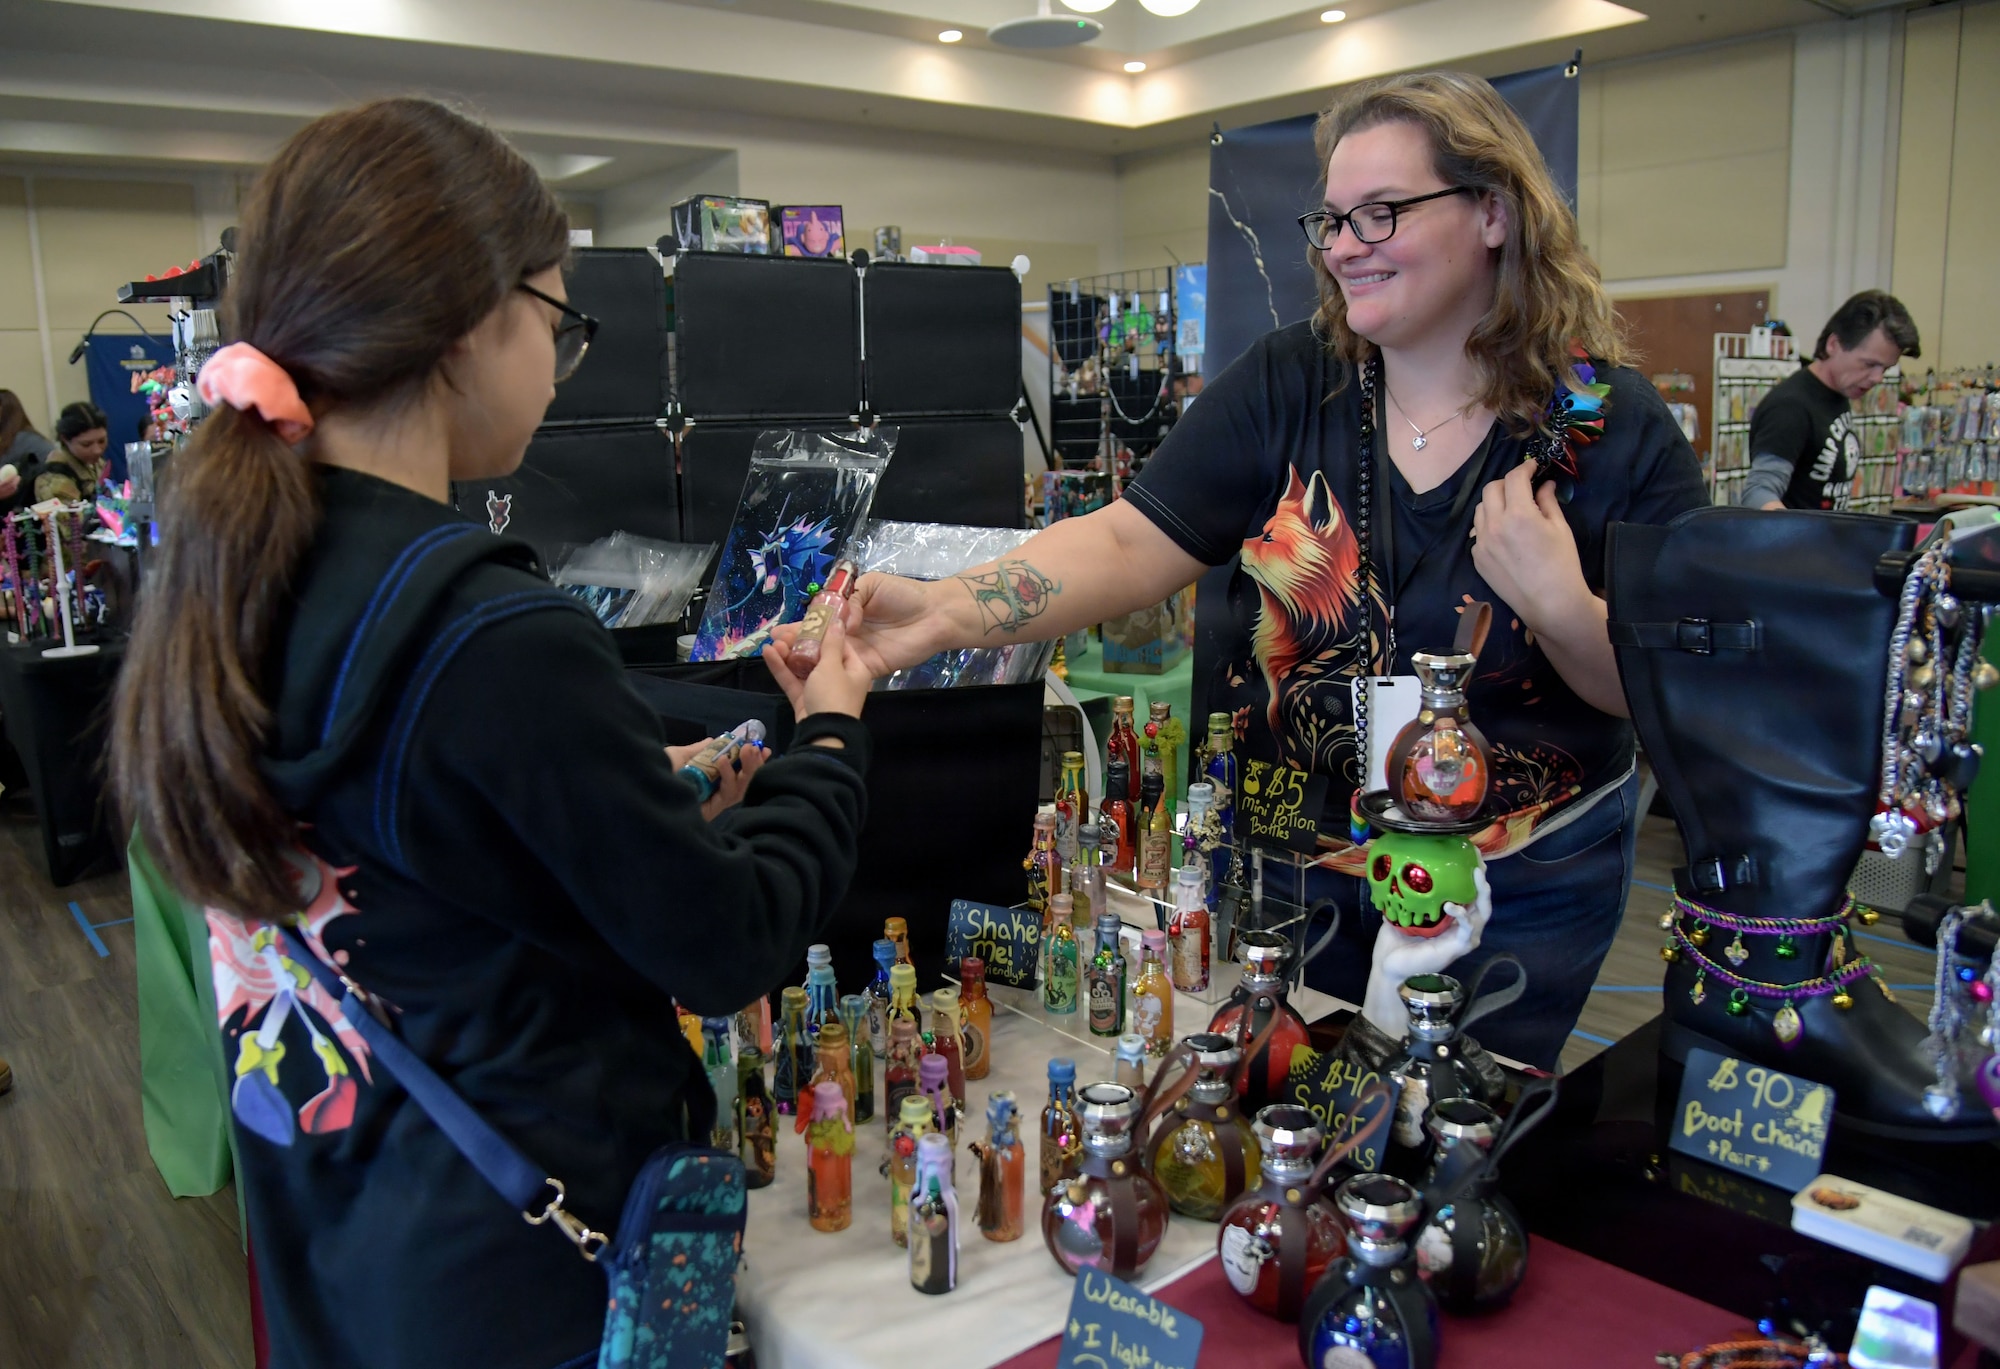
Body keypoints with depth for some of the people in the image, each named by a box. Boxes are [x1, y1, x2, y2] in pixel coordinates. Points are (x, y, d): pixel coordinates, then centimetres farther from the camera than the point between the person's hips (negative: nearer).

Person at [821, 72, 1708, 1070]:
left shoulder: (1618, 432, -10)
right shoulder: (1285, 387, -7)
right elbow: (1128, 544, -16)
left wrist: (1560, 605, -26)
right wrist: (946, 611, -31)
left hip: (1520, 894, -1)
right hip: (1278, 860, 2)